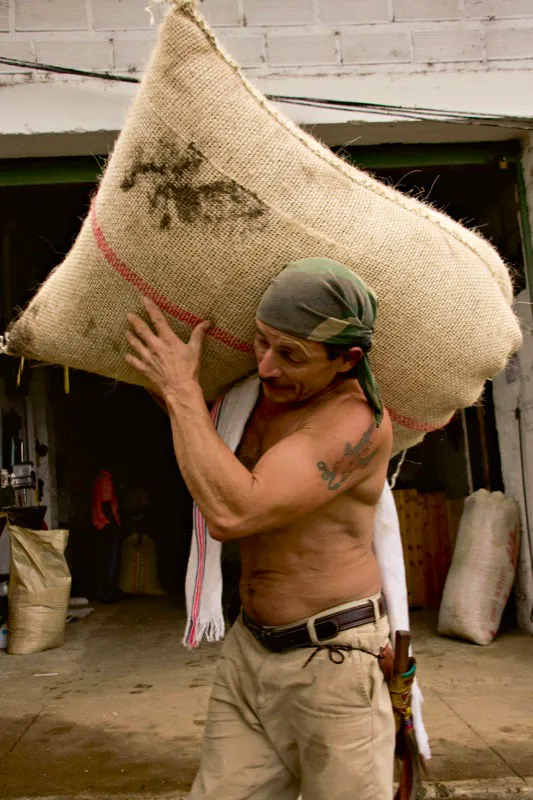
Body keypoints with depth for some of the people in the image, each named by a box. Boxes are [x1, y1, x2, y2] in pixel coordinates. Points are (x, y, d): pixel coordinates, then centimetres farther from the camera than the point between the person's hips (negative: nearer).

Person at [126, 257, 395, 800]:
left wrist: (182, 389, -19)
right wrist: (160, 385, 10)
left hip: (333, 659, -6)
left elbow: (232, 513, -30)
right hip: (249, 651, 7)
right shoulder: (254, 394, 3)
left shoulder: (358, 419, -20)